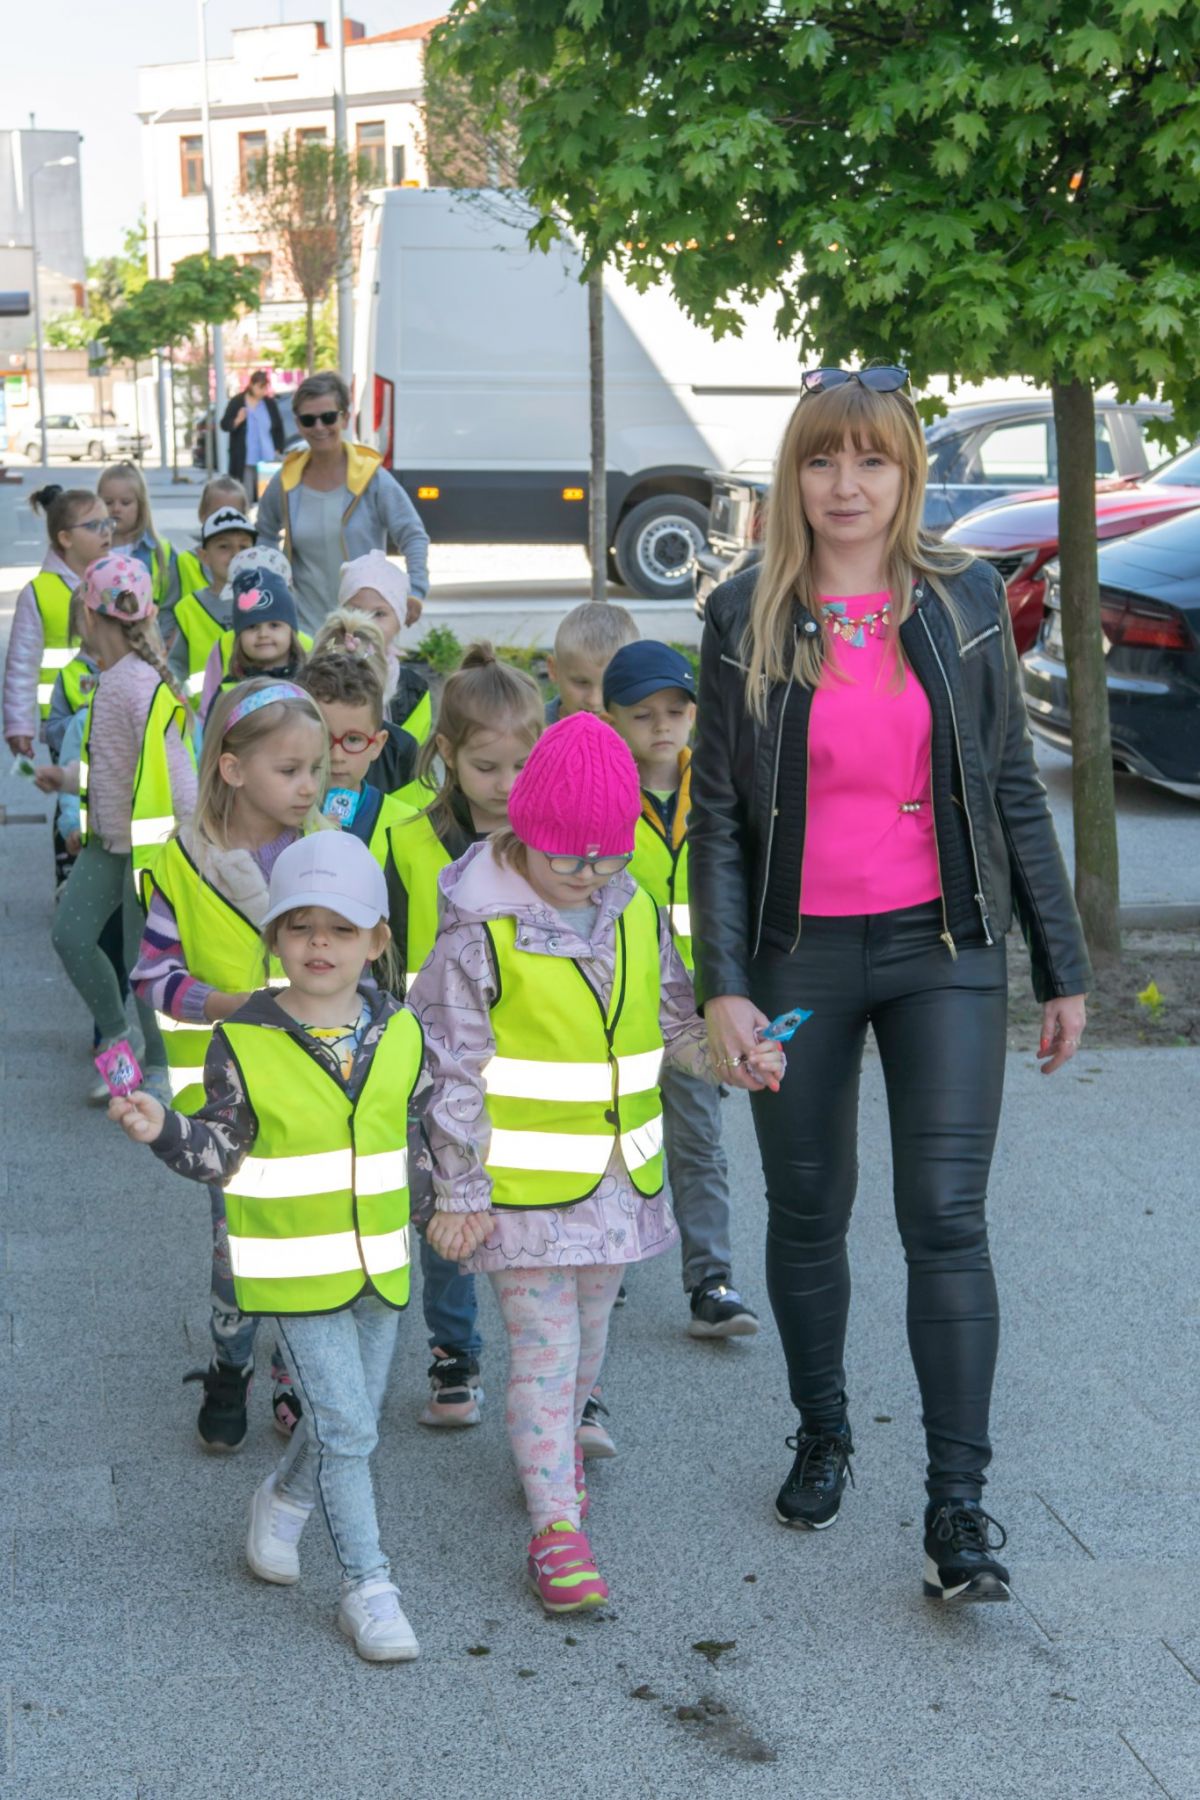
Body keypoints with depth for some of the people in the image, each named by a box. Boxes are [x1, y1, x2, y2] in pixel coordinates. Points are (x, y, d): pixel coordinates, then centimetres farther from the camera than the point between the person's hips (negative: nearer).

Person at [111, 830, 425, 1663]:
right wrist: (163, 1129, -25)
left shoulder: (399, 1033, -1)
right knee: (346, 1428, -6)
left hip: (380, 1260, 5)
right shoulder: (244, 1041, -12)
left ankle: (284, 1501, 45)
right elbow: (220, 1152, -8)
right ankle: (367, 1586, 8)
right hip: (296, 1266, -4)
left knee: (352, 1419, 16)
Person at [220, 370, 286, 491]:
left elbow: (279, 428, 11)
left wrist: (278, 451, 5)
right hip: (245, 460, -2)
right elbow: (224, 425, 2)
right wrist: (237, 421, -18)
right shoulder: (237, 402, 0)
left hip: (268, 458, 2)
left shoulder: (270, 403, 6)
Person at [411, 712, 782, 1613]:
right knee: (544, 1345, -4)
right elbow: (453, 1075, -11)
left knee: (589, 1328, 21)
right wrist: (460, 1193, -11)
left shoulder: (637, 915, 2)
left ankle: (556, 1441, 46)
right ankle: (556, 1525, 0)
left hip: (618, 1175, 6)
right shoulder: (481, 934, -15)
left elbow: (676, 1021, 14)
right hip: (524, 1183, -5)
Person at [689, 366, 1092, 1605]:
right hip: (798, 954, 1)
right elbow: (715, 814, -1)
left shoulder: (964, 600, 2)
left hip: (943, 948, 0)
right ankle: (822, 1436, 33)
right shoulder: (745, 617, 0)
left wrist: (1062, 968, 5)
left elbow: (1013, 790, 6)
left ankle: (957, 1506, -2)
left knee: (946, 1217, -8)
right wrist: (720, 985, -9)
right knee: (807, 1211, 12)